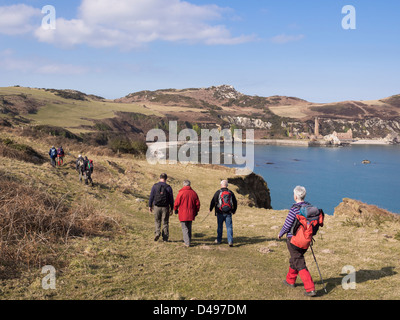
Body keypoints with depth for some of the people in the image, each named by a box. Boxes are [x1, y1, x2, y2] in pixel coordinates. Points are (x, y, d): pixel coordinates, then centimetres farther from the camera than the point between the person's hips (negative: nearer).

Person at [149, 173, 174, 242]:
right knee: (165, 222, 9)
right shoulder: (168, 187, -4)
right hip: (165, 207, 0)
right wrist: (171, 209, 6)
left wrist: (150, 206, 9)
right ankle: (165, 238, 10)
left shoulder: (155, 186, -3)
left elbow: (151, 197, -1)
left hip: (157, 207, 0)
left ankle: (157, 232, -5)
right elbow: (171, 199, -1)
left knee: (157, 221, 17)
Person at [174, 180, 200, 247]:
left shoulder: (181, 193, -11)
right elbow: (197, 203, 6)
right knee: (189, 227, 18)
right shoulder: (193, 193, 2)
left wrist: (175, 209, 9)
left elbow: (177, 202, -8)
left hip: (183, 214, -4)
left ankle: (187, 243, -2)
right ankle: (188, 240, 26)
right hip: (191, 214, 4)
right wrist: (196, 211, 19)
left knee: (185, 228, 2)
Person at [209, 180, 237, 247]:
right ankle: (230, 241, -10)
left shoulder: (218, 192, -5)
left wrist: (210, 209, 13)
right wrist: (234, 210, 28)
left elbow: (213, 201, -3)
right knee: (229, 227, 0)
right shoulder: (231, 193, 5)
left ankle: (219, 240, 24)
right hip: (228, 213, 1)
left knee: (220, 226, 12)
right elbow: (235, 202, 13)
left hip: (220, 213, -1)